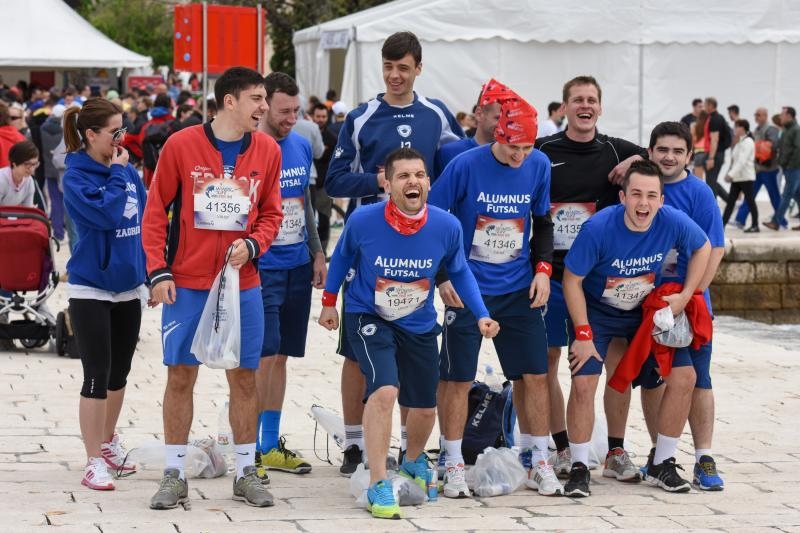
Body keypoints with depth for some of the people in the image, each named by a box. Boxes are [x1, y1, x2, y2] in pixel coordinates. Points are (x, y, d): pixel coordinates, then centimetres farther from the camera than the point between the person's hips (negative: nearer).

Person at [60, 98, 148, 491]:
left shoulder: (127, 170, 4)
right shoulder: (76, 177, -13)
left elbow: (144, 219, 11)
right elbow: (107, 213, -26)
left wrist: (150, 273, 9)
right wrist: (116, 173, -15)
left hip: (129, 286, 6)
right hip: (91, 288, -6)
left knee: (119, 373, 17)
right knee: (97, 377, -5)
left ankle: (108, 441, 34)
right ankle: (94, 462, 1)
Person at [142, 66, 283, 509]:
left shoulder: (267, 150, 3)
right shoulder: (181, 145, -6)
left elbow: (271, 214, 10)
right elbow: (156, 212, -2)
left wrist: (251, 245, -10)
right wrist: (159, 272, -8)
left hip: (242, 284, 2)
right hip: (186, 284, -2)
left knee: (244, 375, 5)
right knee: (180, 374, 1)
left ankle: (246, 472, 16)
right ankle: (174, 474, 10)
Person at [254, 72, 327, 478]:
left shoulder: (301, 146, 8)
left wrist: (317, 254, 18)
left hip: (298, 266, 6)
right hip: (261, 267, -6)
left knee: (281, 355, 11)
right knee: (264, 355, -8)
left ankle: (271, 446, 19)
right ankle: (250, 448, 0)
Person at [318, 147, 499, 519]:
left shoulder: (446, 226, -19)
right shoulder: (363, 221, -23)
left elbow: (459, 271, 1)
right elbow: (343, 256, 0)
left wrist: (481, 315, -9)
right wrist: (329, 302, 8)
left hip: (419, 324, 3)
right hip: (368, 318, -3)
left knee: (424, 408, 14)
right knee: (385, 390, -26)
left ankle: (414, 462, 48)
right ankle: (378, 487, -15)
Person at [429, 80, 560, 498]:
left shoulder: (539, 165, -2)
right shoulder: (465, 166, -14)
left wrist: (543, 268, 0)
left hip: (519, 289, 3)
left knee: (534, 374, 3)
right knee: (457, 377, 0)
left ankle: (536, 461, 15)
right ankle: (453, 464, 12)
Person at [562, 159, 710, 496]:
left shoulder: (673, 223, -22)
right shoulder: (599, 228, -31)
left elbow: (702, 248, 0)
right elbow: (572, 280, -20)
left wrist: (685, 296, -8)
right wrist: (583, 334, -21)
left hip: (647, 311, 3)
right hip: (596, 312, -3)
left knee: (684, 378, -3)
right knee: (584, 383, -18)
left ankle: (661, 462, 14)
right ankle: (579, 468, -3)